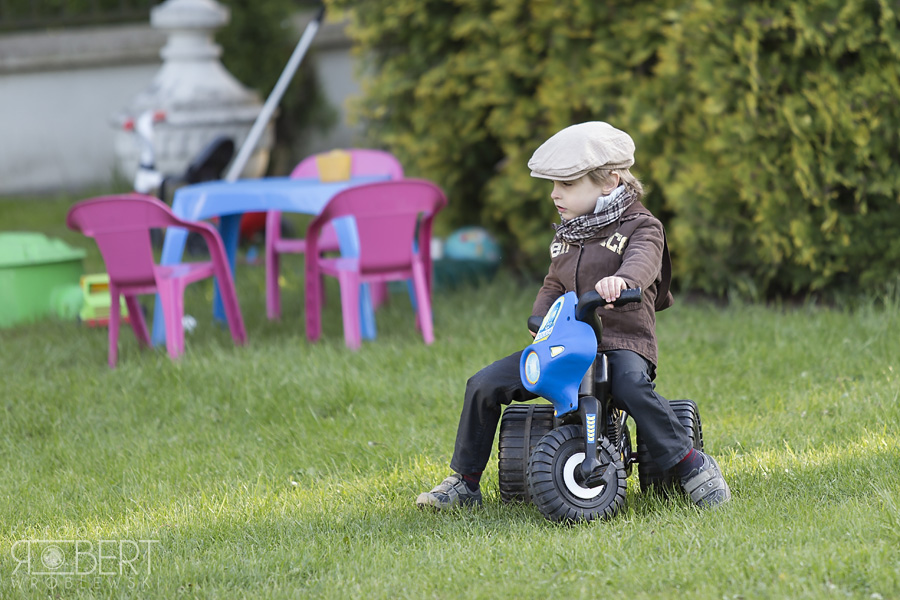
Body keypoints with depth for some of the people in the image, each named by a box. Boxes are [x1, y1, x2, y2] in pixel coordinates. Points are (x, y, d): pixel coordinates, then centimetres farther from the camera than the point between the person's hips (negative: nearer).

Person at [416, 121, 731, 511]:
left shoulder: (640, 226, -4)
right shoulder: (566, 235, 16)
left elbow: (643, 260, -25)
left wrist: (622, 279, -49)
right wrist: (541, 323, 1)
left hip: (623, 341, -6)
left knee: (631, 387, -40)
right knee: (485, 385, -6)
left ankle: (692, 465, -26)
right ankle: (465, 483, 6)